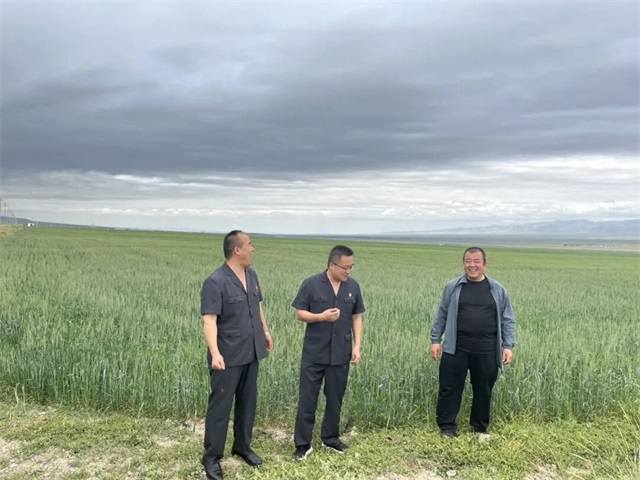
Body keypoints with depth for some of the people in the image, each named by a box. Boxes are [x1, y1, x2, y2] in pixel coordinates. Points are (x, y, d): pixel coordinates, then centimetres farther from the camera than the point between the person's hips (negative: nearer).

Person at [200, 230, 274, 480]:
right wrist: (215, 353, -33)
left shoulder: (251, 275, 5)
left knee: (248, 402, 18)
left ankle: (242, 446, 35)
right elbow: (209, 320, -24)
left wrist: (266, 332, 24)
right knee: (220, 405, 3)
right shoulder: (215, 282, -19)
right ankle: (212, 456, 18)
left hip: (251, 353, 7)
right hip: (228, 357, -7)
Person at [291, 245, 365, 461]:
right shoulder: (311, 284, -9)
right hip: (314, 353, -3)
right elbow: (299, 313, -5)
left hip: (340, 354, 3)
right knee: (307, 398, 4)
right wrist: (322, 317, -21)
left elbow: (357, 317, 7)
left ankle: (330, 437, 31)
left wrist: (357, 346, 0)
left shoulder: (353, 286, 1)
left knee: (335, 398, 14)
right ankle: (303, 443, 15)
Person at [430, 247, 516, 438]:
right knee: (450, 388, 3)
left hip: (486, 350, 1)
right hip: (456, 349, -1)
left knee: (484, 390, 11)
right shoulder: (453, 287, 4)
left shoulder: (498, 290, 5)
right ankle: (447, 426, 17)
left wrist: (508, 345, 0)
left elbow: (508, 320, 8)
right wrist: (435, 340, 3)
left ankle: (480, 428, 29)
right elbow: (441, 316, 8)